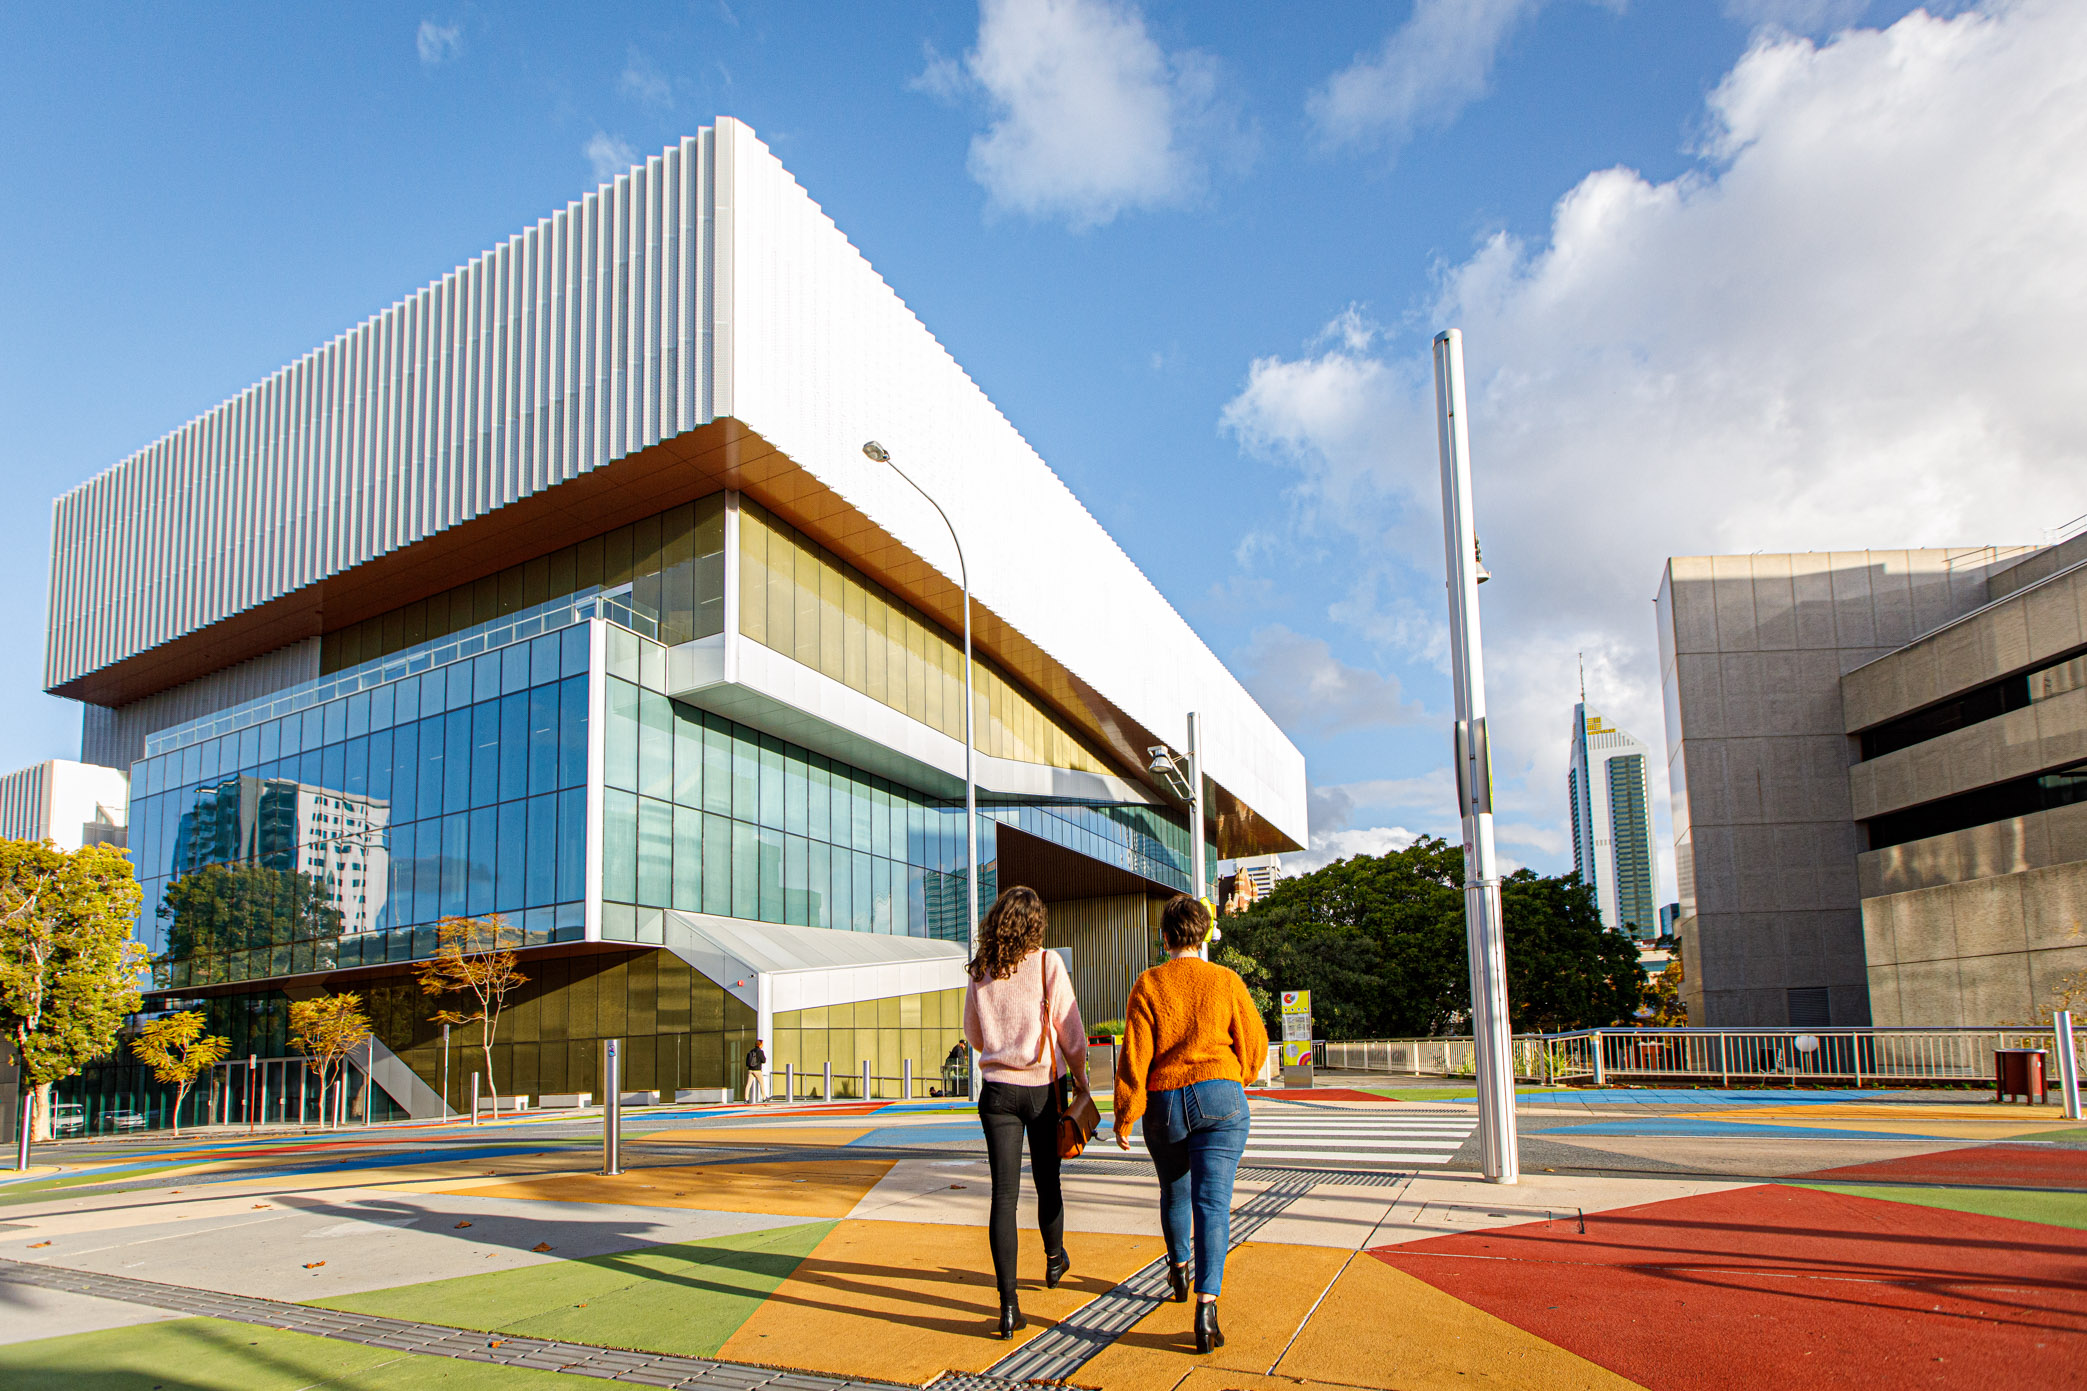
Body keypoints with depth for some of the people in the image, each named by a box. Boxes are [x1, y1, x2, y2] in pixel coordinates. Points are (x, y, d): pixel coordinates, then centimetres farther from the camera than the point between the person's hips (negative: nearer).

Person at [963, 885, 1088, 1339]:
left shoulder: (980, 973, 2)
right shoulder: (1048, 963, -8)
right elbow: (1071, 1033, -7)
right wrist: (1082, 1080, 6)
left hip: (997, 1089, 2)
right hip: (1044, 1086, -1)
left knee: (1004, 1193, -1)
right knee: (1047, 1183, 19)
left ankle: (1008, 1304, -7)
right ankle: (1054, 1260, 42)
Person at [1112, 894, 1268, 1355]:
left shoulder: (1148, 985, -2)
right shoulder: (1226, 982, 0)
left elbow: (1134, 1054, -6)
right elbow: (1254, 1045, 6)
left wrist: (1124, 1116, 0)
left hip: (1164, 1103, 1)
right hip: (1219, 1097, -1)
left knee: (1174, 1190, 24)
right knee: (1212, 1201, -6)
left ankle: (1178, 1270, 45)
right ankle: (1207, 1300, -22)